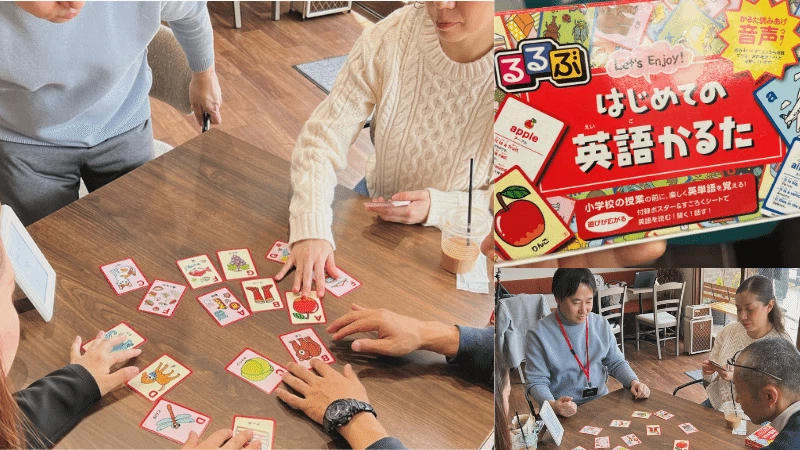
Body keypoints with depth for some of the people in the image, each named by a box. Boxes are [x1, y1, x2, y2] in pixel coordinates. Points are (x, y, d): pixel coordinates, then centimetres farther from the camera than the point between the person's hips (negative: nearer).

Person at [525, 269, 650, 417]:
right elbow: (537, 382, -10)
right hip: (566, 411, -5)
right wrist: (552, 405, -29)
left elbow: (616, 362, 15)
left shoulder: (601, 325, 6)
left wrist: (633, 382, -4)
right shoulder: (539, 334, -10)